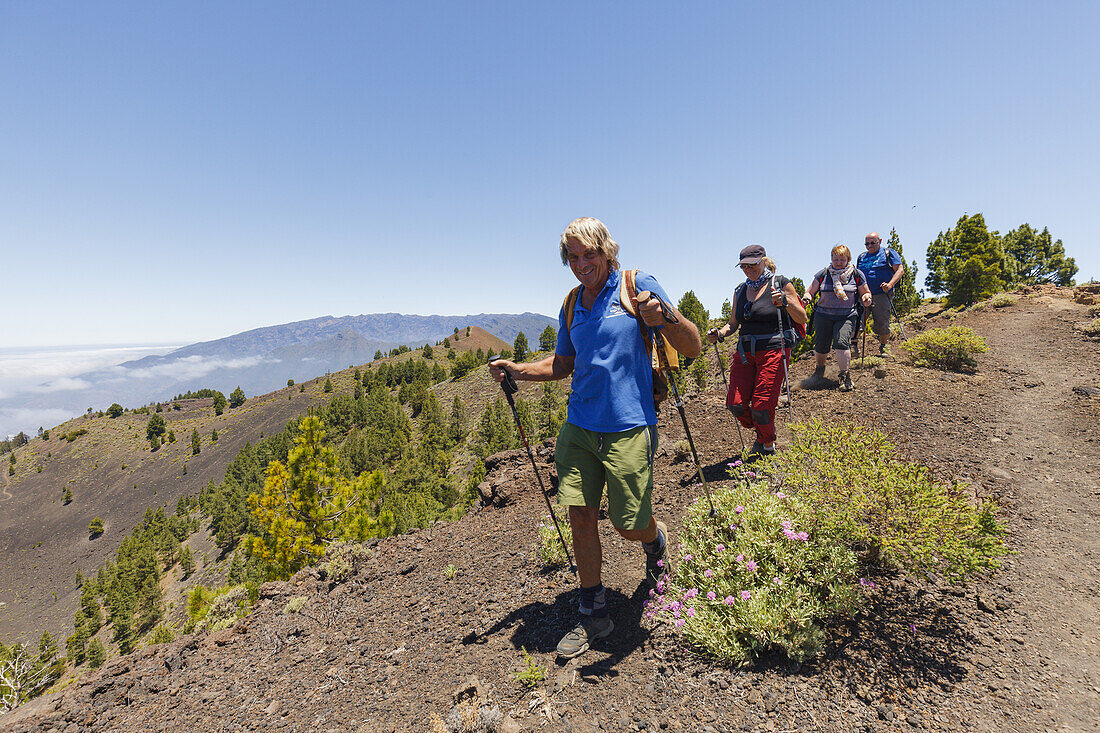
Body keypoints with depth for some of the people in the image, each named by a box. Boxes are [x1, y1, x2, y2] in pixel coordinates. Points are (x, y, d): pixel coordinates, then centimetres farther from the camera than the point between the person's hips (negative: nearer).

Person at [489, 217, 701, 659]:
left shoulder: (638, 286, -4)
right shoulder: (571, 308, 13)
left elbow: (693, 348, -7)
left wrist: (664, 317, -27)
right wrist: (517, 370, 10)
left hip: (628, 428, -5)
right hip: (579, 427, 5)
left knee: (631, 526, 4)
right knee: (580, 516, 6)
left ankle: (656, 541, 43)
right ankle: (593, 615, 26)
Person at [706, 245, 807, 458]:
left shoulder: (781, 284, 1)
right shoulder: (740, 291, 14)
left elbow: (802, 319, -1)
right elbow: (733, 323, 21)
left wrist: (785, 302, -18)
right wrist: (719, 334, 0)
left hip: (774, 350, -5)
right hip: (744, 352, 5)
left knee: (762, 405, -10)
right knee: (735, 404, -3)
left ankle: (767, 445, 19)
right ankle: (761, 432, 27)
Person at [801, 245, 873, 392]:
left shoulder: (856, 275, 6)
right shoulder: (823, 274, 5)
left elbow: (866, 293, 15)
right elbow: (810, 292, 9)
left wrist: (866, 299, -9)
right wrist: (806, 298, -15)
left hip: (847, 316, -1)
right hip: (823, 315, 1)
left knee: (841, 343, -21)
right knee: (820, 347, 1)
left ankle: (845, 377, -9)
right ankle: (820, 369, 34)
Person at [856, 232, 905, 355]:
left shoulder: (888, 253, 8)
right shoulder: (861, 257, 20)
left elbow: (900, 270, -1)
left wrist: (890, 284, -18)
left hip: (882, 295, -3)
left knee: (882, 326, -2)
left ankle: (882, 347, 19)